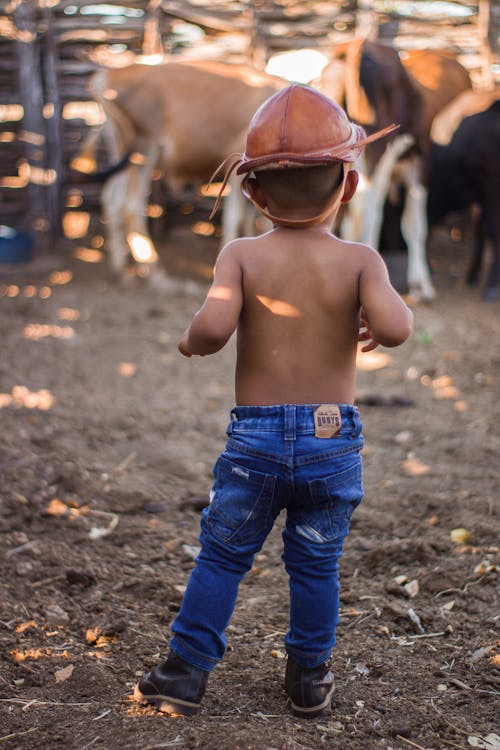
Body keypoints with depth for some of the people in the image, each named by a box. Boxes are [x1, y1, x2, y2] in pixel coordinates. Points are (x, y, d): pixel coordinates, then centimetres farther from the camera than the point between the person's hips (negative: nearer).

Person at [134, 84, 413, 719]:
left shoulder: (241, 255, -8)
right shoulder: (359, 260, -8)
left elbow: (214, 324, -24)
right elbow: (393, 327, -24)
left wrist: (191, 341, -3)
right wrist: (378, 323, -1)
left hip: (254, 436, 0)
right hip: (332, 436, 0)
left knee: (221, 555, 14)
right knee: (316, 565, 15)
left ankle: (185, 671, 21)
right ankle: (308, 678, 28)